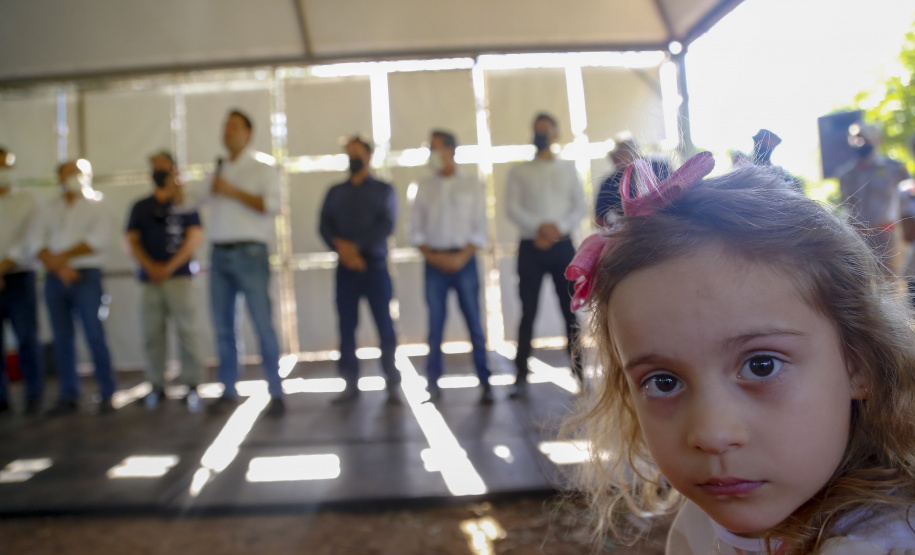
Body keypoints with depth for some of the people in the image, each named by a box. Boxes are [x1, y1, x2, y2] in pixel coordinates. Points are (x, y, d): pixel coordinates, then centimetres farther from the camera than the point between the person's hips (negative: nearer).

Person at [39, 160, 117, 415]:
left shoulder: (96, 206, 7)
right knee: (62, 339, 4)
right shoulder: (50, 208, 16)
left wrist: (61, 256, -9)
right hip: (55, 278, 4)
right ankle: (68, 396, 11)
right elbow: (40, 243, 6)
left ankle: (107, 395, -4)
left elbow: (98, 239, -8)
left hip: (86, 275, -3)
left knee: (95, 335, -9)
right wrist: (58, 266, -11)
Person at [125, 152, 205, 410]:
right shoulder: (140, 207, 18)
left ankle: (192, 385, -3)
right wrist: (151, 266, -7)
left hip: (179, 276, -3)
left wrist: (169, 267, -9)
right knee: (152, 333, 2)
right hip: (150, 279, 3)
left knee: (187, 330, -8)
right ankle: (156, 386, 9)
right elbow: (132, 241, 11)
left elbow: (195, 237, -1)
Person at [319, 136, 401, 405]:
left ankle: (392, 386, 1)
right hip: (345, 267, 2)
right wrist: (341, 249, -13)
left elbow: (387, 226, -5)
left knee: (385, 325, -5)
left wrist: (355, 245, -13)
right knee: (346, 327, 1)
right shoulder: (335, 192, 16)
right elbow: (325, 226, 5)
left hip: (374, 265, -2)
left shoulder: (384, 190, 9)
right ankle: (351, 385, 8)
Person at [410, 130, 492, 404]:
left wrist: (462, 257, -11)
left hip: (464, 259, -2)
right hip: (434, 262, 2)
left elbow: (480, 228, 1)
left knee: (475, 322, -3)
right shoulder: (424, 187, 11)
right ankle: (433, 383, 8)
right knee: (435, 324, 2)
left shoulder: (472, 184, 6)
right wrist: (433, 256, -6)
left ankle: (485, 383, 2)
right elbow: (416, 229, 8)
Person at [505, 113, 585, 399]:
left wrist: (558, 228, -12)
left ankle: (578, 372, 7)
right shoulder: (519, 172, 11)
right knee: (528, 312, -2)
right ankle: (521, 377, 2)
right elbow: (513, 208, -1)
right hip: (531, 248, -1)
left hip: (562, 246, 1)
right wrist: (539, 227, -16)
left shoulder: (568, 169, 15)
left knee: (571, 310, 0)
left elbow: (580, 207, 6)